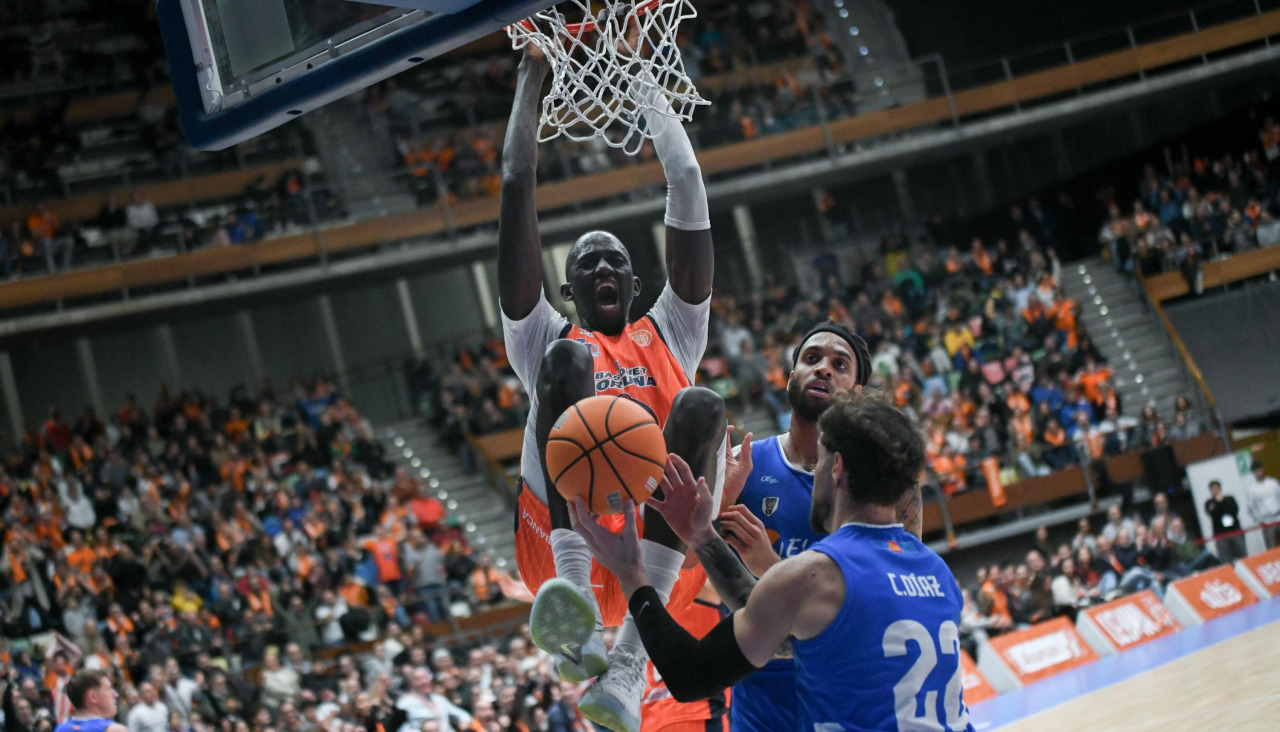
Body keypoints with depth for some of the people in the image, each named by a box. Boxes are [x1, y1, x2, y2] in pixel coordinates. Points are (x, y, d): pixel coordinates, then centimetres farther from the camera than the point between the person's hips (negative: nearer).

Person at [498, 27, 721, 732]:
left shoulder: (669, 334, 29)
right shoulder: (547, 338, 26)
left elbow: (688, 190, 24)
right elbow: (516, 191, 21)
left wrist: (640, 74, 27)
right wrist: (530, 75, 24)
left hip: (661, 554, 1)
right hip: (564, 535, -1)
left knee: (701, 406, -28)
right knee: (568, 358, -21)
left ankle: (629, 657, -39)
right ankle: (570, 582, -44)